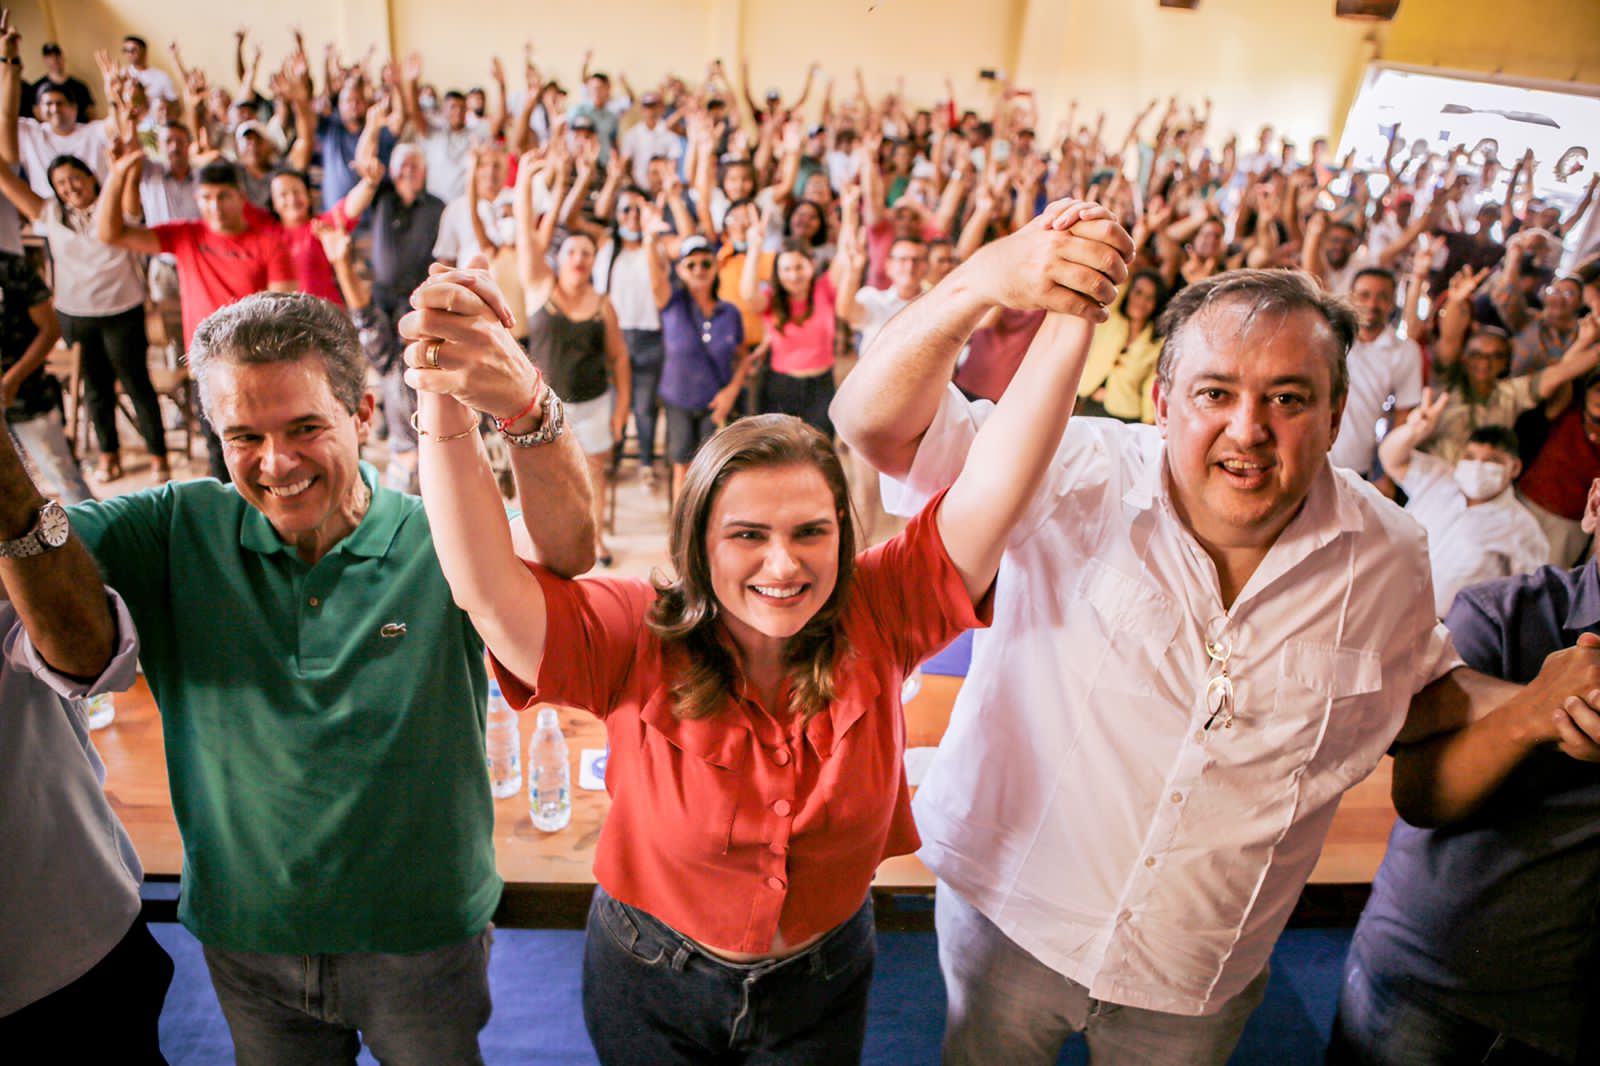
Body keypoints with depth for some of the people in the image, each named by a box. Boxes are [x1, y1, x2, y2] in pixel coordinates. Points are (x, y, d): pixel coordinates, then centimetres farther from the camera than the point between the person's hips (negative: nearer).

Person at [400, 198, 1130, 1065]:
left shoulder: (875, 617, -19)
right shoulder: (640, 640, -24)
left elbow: (994, 488, -29)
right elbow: (489, 591, -38)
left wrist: (1071, 319, -39)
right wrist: (447, 411, -53)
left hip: (822, 988, 1)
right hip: (650, 990, -1)